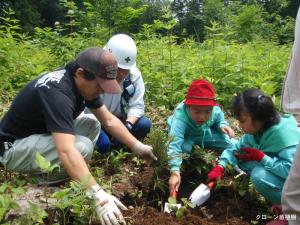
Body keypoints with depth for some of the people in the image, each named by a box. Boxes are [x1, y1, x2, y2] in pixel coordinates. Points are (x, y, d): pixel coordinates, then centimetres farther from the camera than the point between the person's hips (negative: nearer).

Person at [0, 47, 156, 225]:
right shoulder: (57, 92, -33)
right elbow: (66, 151, -43)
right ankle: (40, 180, -3)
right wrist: (97, 194, -48)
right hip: (15, 147, -9)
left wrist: (138, 147, -2)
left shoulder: (81, 82, -5)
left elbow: (109, 120, 2)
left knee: (92, 124, 3)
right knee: (82, 147, -29)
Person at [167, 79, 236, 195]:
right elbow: (174, 145, -53)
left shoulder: (215, 111, -29)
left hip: (205, 133, 3)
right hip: (186, 136, -3)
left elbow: (219, 119, -1)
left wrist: (223, 125, -25)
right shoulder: (180, 118, -45)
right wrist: (175, 172, -62)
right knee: (183, 146, -34)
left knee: (230, 142, -11)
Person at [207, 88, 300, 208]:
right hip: (277, 171, 8)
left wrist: (261, 157, -29)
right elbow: (237, 148, 1)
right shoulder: (256, 129, -8)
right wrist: (219, 167, -11)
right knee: (242, 156, -1)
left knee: (260, 175, -30)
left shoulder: (284, 134, -32)